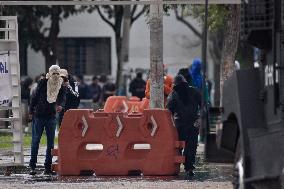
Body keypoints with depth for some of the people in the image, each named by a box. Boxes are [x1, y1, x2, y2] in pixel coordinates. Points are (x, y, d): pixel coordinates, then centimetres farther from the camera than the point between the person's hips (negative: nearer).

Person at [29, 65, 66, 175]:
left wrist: (60, 106, -30)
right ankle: (32, 166, 3)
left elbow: (62, 99, -7)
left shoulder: (60, 86, 2)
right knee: (35, 140, -2)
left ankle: (48, 167, 7)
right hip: (39, 115, -3)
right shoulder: (43, 83, -4)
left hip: (51, 116, 3)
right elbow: (35, 97, 0)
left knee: (51, 142, 3)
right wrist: (31, 111, -1)